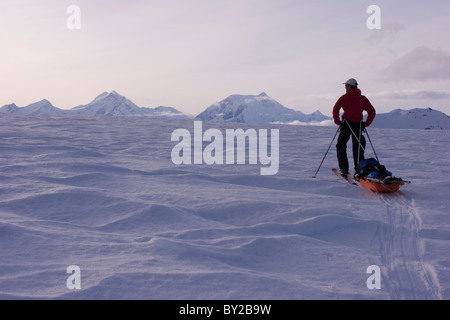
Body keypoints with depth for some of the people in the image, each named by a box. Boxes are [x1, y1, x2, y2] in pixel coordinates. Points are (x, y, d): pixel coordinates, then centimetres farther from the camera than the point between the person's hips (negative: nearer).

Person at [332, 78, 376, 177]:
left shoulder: (344, 97, -2)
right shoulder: (363, 98, 8)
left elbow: (335, 109, -13)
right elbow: (372, 112, 3)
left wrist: (337, 121, -4)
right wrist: (366, 124, 7)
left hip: (346, 124, -3)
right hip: (358, 125, 3)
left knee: (341, 146, 12)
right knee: (358, 148, 13)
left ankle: (344, 169, 2)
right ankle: (359, 170, 10)